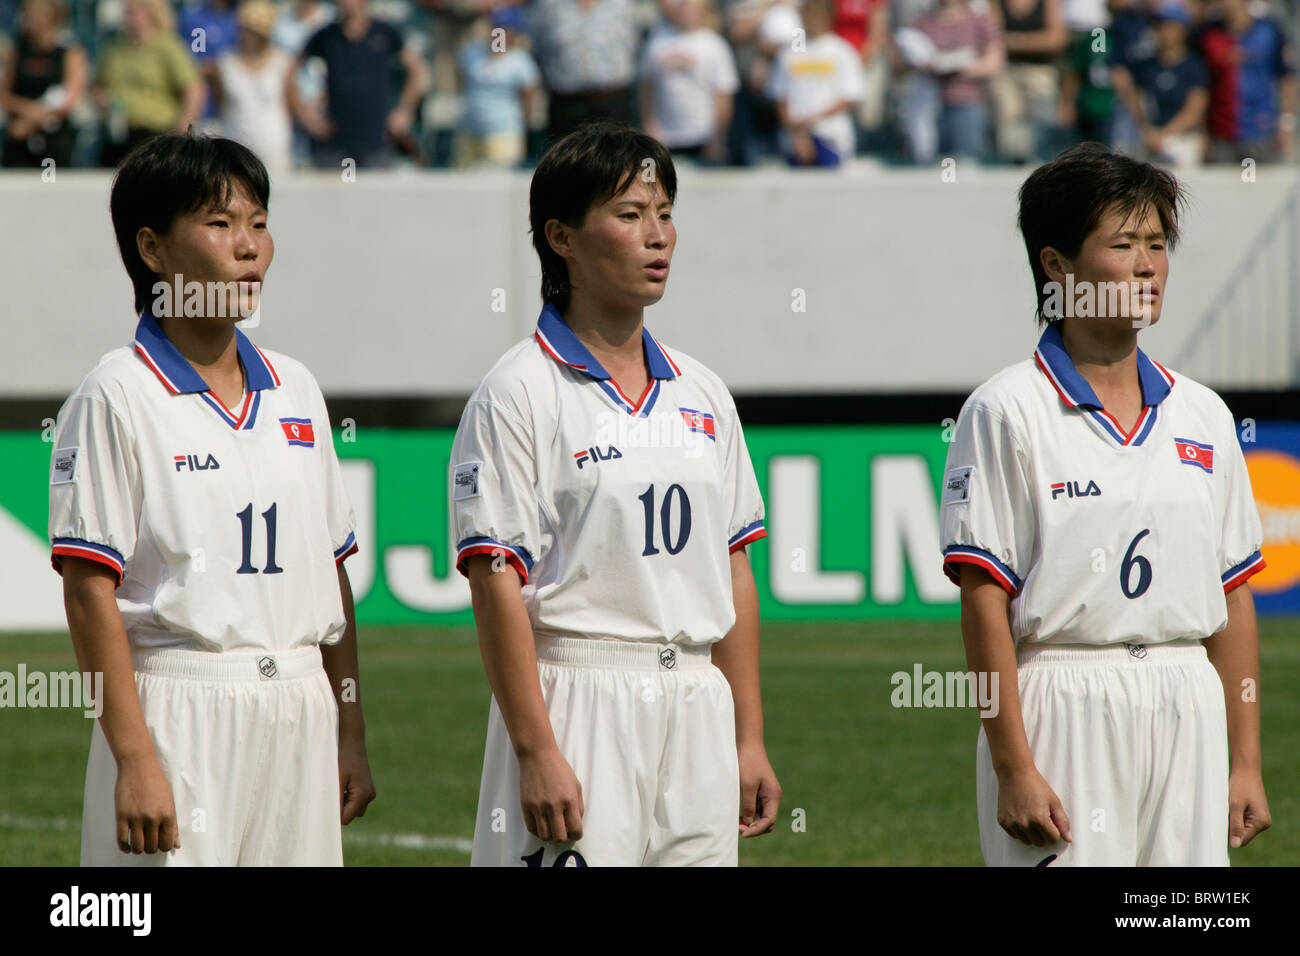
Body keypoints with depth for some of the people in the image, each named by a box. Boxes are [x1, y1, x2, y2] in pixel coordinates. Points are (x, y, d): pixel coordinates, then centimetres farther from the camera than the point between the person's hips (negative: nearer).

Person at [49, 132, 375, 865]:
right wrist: (135, 760, -17)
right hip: (180, 714, -6)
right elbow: (90, 591, -10)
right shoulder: (119, 398, -6)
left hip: (298, 712, 6)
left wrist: (351, 735, 13)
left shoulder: (295, 391, 13)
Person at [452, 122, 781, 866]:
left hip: (696, 712, 6)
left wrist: (750, 739, 10)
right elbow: (497, 584, -11)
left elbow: (734, 573, 15)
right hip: (578, 702, -6)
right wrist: (536, 753, -17)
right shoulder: (519, 395, -5)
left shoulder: (702, 394, 14)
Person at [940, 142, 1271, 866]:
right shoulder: (1006, 413, -4)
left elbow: (1233, 595, 13)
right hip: (1062, 716, -5)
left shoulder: (1203, 417, 12)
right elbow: (985, 603, -8)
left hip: (1187, 715, 5)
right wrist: (1013, 769, -14)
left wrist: (1247, 763, 9)